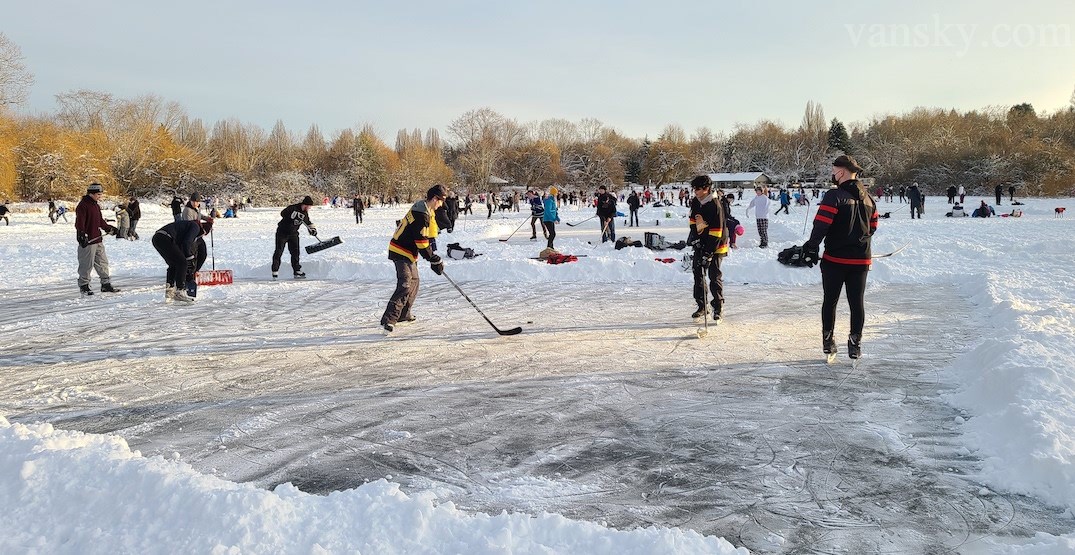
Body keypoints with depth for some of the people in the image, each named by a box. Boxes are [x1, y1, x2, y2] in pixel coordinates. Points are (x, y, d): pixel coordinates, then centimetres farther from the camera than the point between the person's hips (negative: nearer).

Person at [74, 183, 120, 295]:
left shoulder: (96, 205, 15)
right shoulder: (83, 205, -13)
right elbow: (79, 222, -20)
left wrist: (109, 229, 24)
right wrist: (82, 235, -29)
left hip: (98, 239, 9)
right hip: (87, 240, -9)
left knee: (102, 262, 12)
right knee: (86, 265, 0)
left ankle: (106, 284, 18)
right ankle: (84, 286, 11)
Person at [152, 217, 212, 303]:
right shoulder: (196, 227, 1)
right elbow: (186, 243, -12)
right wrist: (190, 258, 1)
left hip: (156, 238, 10)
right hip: (165, 238, -10)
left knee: (173, 265, 20)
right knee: (182, 263, -5)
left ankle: (169, 293, 18)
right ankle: (180, 292, -7)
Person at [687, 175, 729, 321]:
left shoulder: (715, 205, -21)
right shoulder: (695, 202, 1)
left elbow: (716, 231, -22)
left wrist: (709, 252, -24)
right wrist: (695, 237, 0)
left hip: (715, 245, -7)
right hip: (700, 244, 7)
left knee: (715, 277, -5)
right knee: (698, 275, 10)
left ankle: (717, 309, 2)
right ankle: (702, 306, 21)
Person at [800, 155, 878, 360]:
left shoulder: (834, 195, -12)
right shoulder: (868, 199, 9)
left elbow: (821, 225, -20)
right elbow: (872, 226, 17)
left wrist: (811, 248, -15)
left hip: (835, 259, -5)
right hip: (861, 260, 5)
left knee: (830, 300, 8)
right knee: (857, 302, 9)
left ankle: (828, 341, 13)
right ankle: (855, 344, 12)